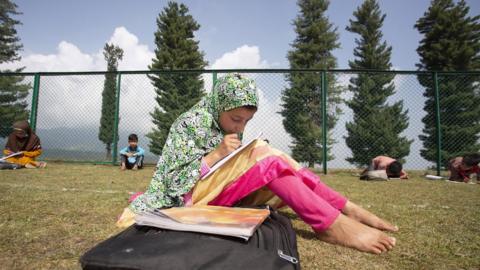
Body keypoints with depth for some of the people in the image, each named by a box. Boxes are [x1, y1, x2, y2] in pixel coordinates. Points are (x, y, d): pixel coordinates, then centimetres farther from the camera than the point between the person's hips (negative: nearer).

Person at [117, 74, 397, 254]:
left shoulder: (228, 127, 9)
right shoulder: (189, 124, -13)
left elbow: (230, 164, 12)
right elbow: (175, 180, -16)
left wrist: (246, 154, -9)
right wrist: (216, 154, -25)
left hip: (223, 188, 8)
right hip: (193, 194, -8)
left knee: (273, 161, -9)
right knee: (265, 155, -26)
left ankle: (348, 209, -16)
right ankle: (334, 224, -32)